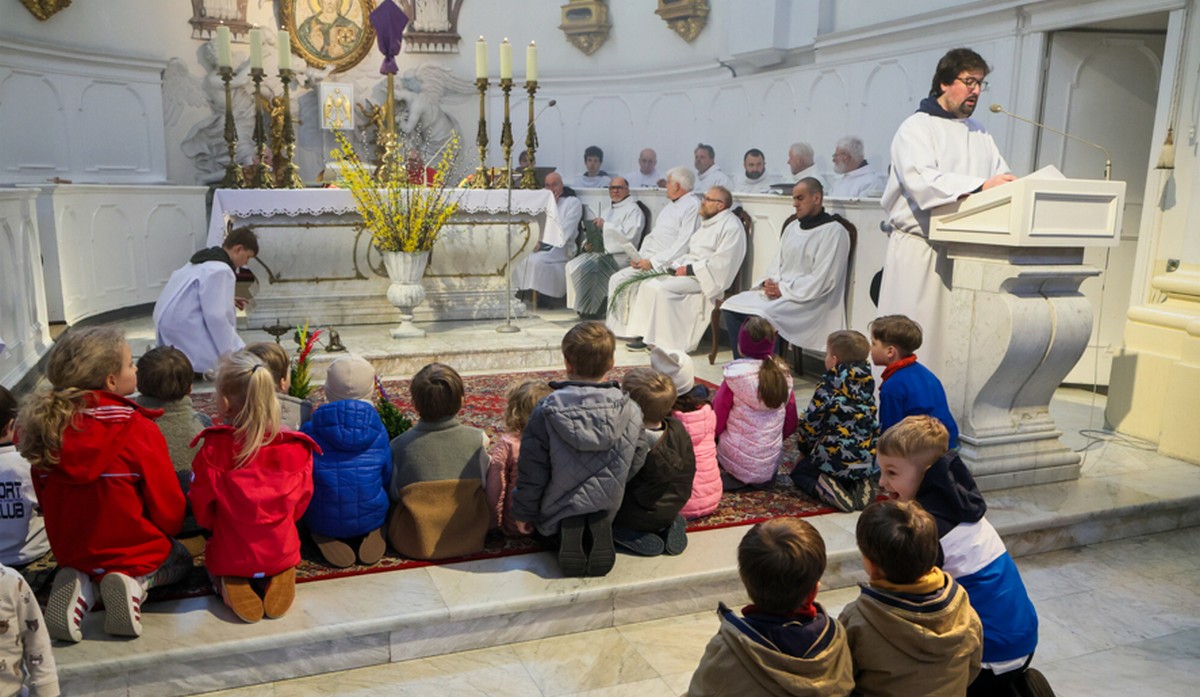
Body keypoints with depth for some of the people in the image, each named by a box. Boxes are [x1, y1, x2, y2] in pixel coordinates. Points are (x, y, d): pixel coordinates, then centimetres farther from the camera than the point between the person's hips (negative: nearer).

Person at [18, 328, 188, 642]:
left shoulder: (45, 426, -9)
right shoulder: (139, 430, -24)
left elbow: (46, 499, 5)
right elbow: (168, 504, -16)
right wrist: (167, 534, 7)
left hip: (69, 552, 5)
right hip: (136, 550, -4)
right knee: (180, 560, 27)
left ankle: (81, 586, 3)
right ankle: (138, 582, -6)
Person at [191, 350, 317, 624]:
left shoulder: (213, 449, -17)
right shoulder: (296, 448, -12)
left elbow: (202, 510, -6)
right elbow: (299, 504, 0)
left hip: (230, 557, -1)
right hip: (281, 553, 1)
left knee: (214, 561, 33)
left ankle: (229, 585, 1)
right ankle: (275, 580, 2)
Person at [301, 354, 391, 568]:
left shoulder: (309, 431, -10)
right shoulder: (378, 430, -8)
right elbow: (387, 480, 2)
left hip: (323, 521, -1)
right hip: (371, 517, 1)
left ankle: (326, 539, 3)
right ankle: (370, 535, 4)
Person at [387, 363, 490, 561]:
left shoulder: (399, 445, -15)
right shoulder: (477, 439, -13)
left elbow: (392, 495, -5)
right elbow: (483, 484, -2)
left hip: (414, 544, 1)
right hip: (469, 539, 0)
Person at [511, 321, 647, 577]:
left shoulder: (546, 412, -22)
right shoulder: (631, 412, -15)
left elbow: (532, 472, -15)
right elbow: (635, 463, -2)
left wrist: (523, 513, 2)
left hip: (555, 518, -1)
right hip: (605, 513, 2)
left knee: (546, 529, 33)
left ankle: (564, 538, 1)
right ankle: (597, 532, 2)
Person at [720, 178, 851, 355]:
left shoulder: (834, 232, -7)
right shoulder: (792, 227, 18)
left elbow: (821, 281, -15)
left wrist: (784, 289, -15)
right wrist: (768, 282, -3)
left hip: (809, 300, -8)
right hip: (776, 291, 8)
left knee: (762, 315, -32)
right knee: (730, 307, -10)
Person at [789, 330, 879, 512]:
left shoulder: (828, 385, -10)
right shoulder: (867, 383, 5)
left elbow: (811, 422, -5)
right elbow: (872, 424, 12)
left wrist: (804, 449, 14)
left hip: (834, 460, -4)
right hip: (868, 461, 5)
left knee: (799, 470, 24)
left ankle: (823, 487, -7)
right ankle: (861, 486, 5)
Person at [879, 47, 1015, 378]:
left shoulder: (979, 134, 19)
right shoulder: (916, 128, -3)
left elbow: (1002, 179, 13)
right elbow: (921, 181, -20)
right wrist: (980, 185, -29)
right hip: (919, 248, -6)